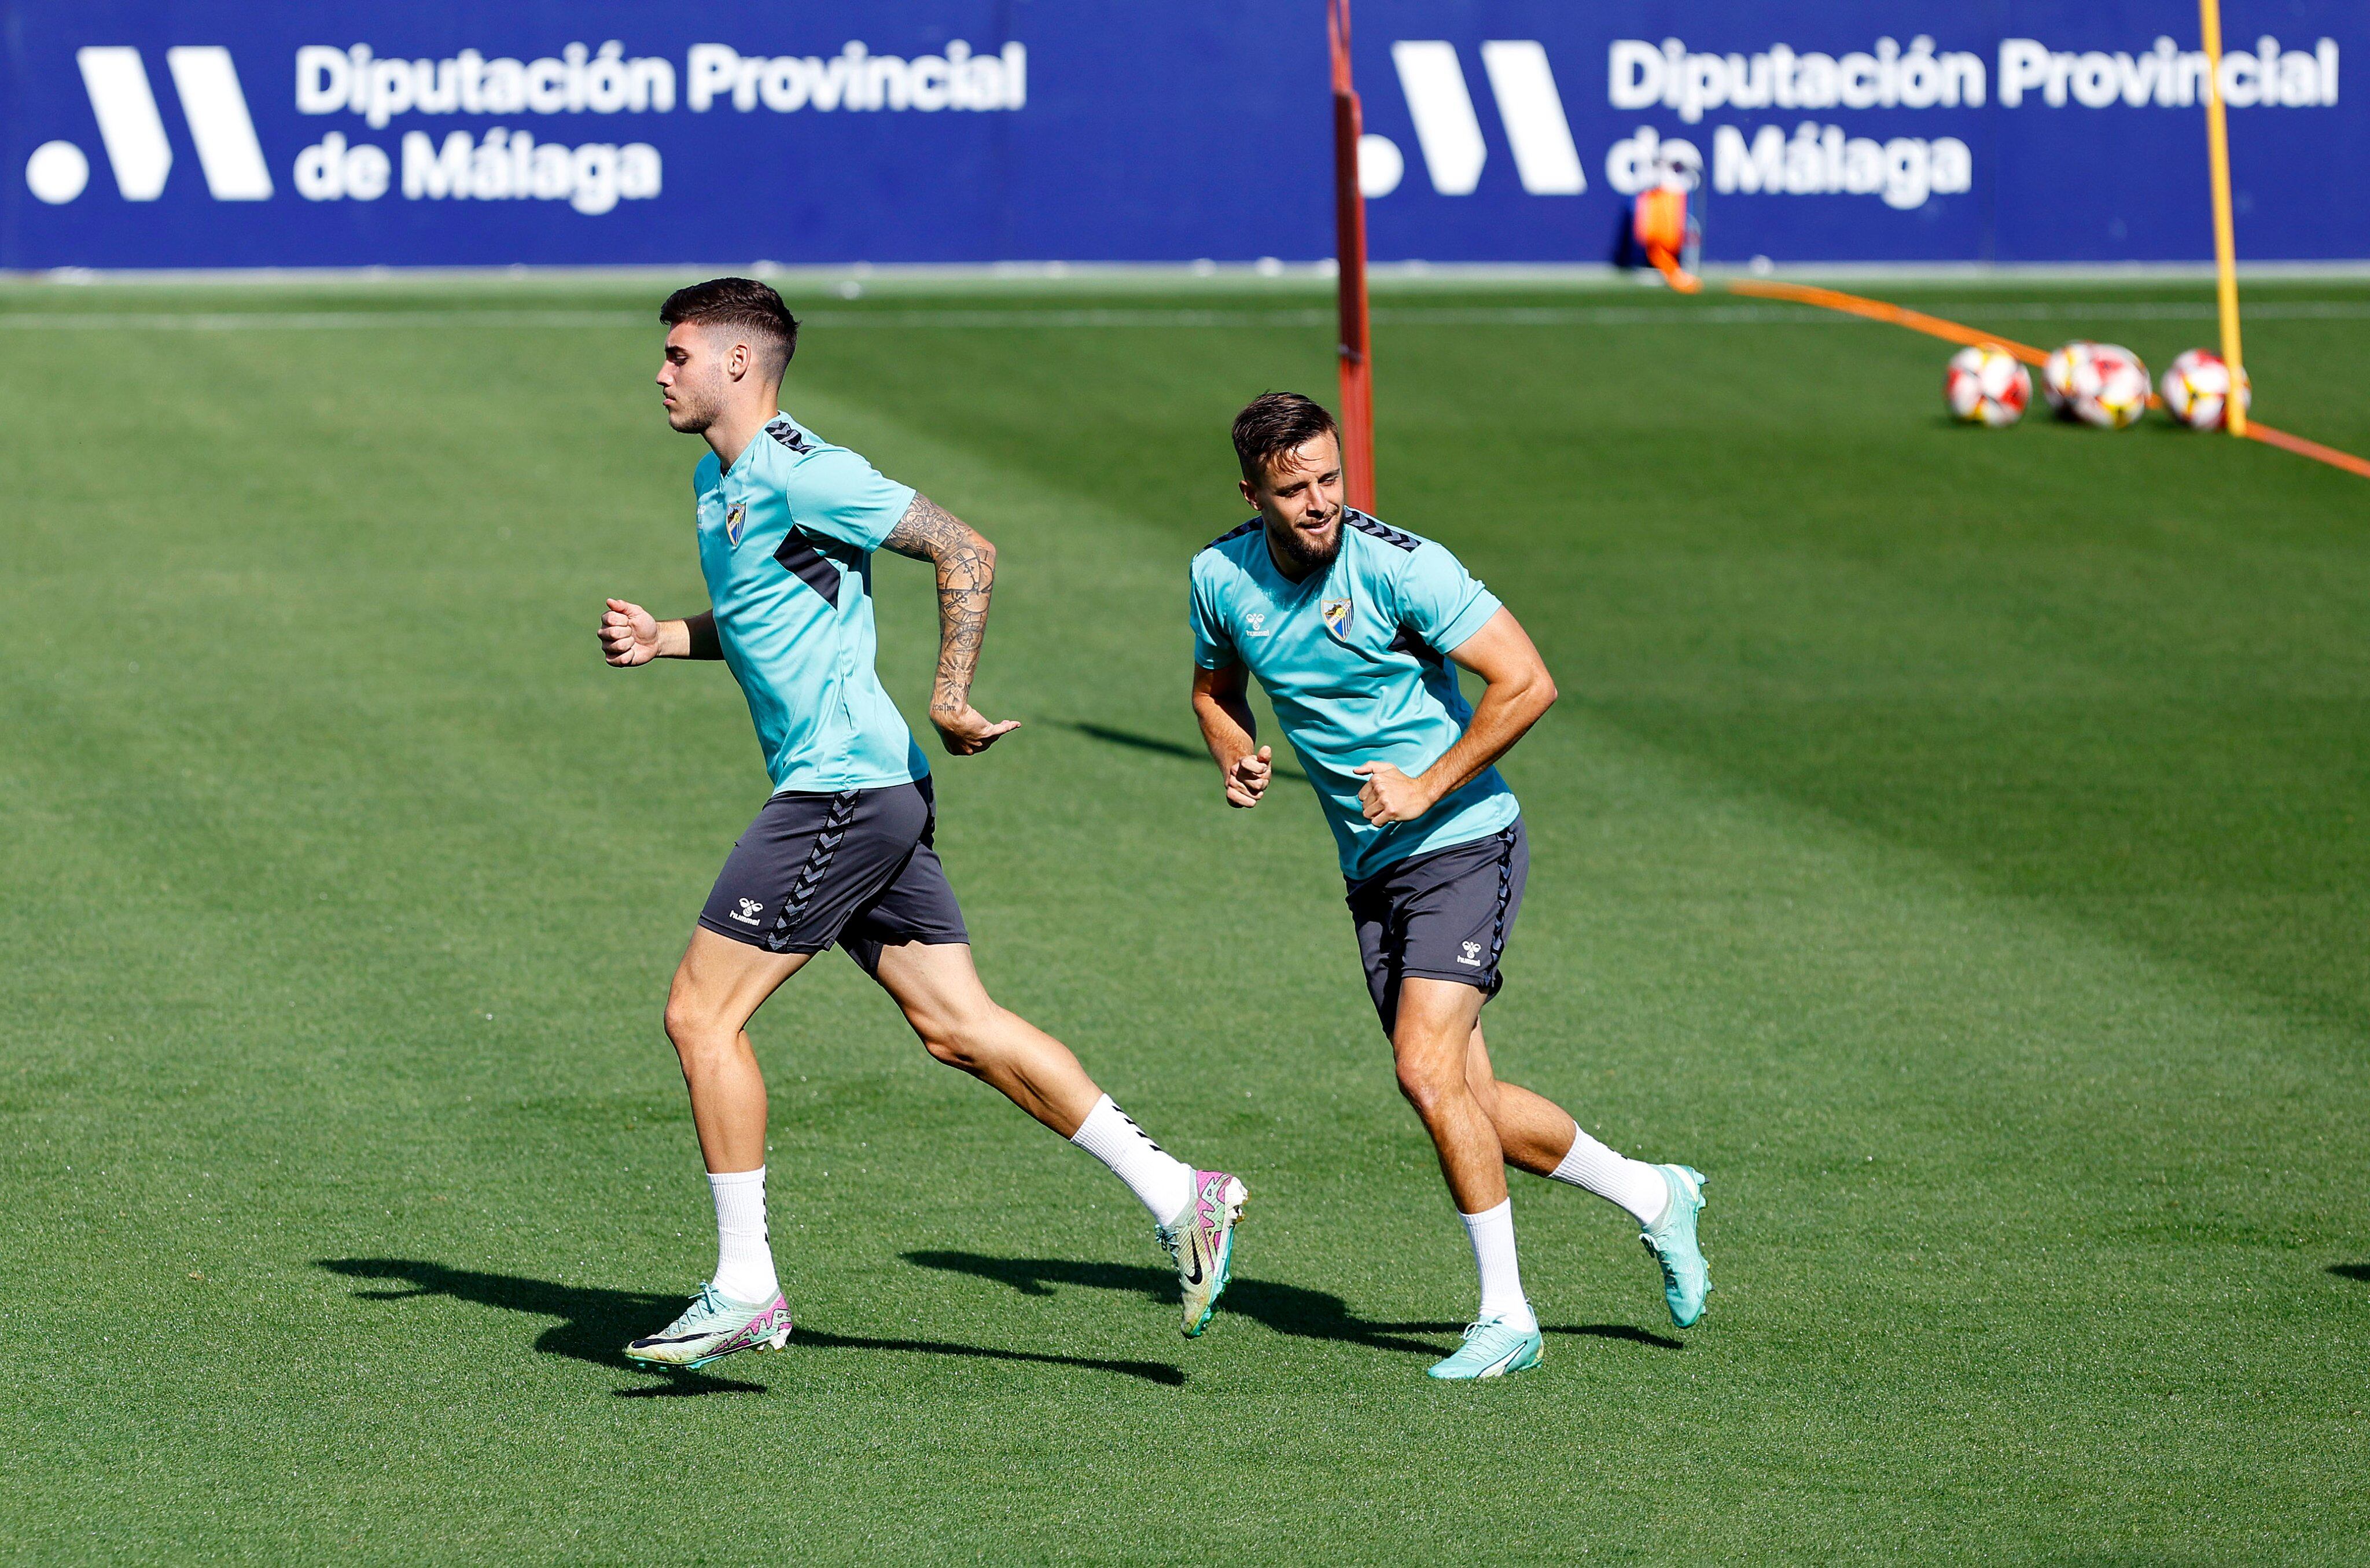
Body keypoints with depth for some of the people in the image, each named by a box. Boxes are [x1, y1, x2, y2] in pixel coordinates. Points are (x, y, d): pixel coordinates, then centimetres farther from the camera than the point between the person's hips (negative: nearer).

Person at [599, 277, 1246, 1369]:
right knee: (958, 1027, 7)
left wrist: (950, 699, -19)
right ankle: (1177, 1197, 7)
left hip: (842, 786, -10)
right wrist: (664, 640, 12)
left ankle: (745, 1290, -2)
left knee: (702, 1012, -7)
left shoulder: (796, 475, -14)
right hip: (864, 792, 10)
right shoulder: (715, 481, 16)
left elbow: (966, 553, -16)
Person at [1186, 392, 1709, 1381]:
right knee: (1468, 1104, 6)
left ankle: (1505, 1314, -9)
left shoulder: (1398, 566, -18)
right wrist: (1235, 755, -1)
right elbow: (1216, 687, 20)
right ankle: (1652, 1197, 29)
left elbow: (1526, 683, -17)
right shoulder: (1222, 576, 0)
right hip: (1370, 871, 7)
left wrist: (1427, 789, -19)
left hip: (1462, 845, -7)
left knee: (1428, 1071, -20)